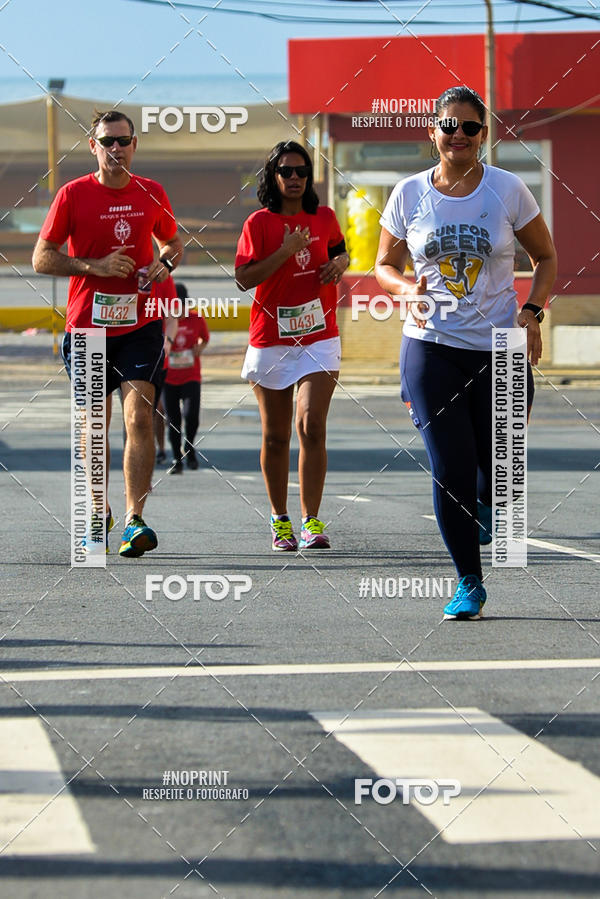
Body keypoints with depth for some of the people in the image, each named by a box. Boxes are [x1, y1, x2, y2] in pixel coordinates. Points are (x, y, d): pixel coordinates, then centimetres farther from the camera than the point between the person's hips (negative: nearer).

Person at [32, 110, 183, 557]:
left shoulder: (151, 193, 5)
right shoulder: (73, 194, -2)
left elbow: (173, 241, 21)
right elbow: (42, 258, -2)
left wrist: (164, 264, -2)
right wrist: (96, 266, -15)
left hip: (140, 324, 0)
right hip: (87, 325, 0)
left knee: (139, 416, -15)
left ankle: (135, 521, -17)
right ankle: (100, 513, 30)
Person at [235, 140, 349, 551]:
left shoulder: (325, 218, 6)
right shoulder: (259, 223, -2)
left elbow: (339, 250, 26)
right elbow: (244, 278, -10)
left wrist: (340, 263, 4)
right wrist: (285, 252, -19)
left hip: (319, 336, 1)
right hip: (270, 341, -1)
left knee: (312, 427, -14)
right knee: (276, 436, 7)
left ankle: (312, 522, -12)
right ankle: (280, 518, 21)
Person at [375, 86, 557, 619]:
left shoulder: (508, 190, -2)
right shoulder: (409, 195, 1)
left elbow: (546, 258, 9)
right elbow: (385, 265, 13)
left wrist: (532, 312, -7)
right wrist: (407, 288, -9)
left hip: (500, 349, 0)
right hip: (431, 347, 0)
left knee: (498, 472, 2)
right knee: (450, 471, -6)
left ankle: (485, 504, 41)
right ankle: (468, 582, 10)